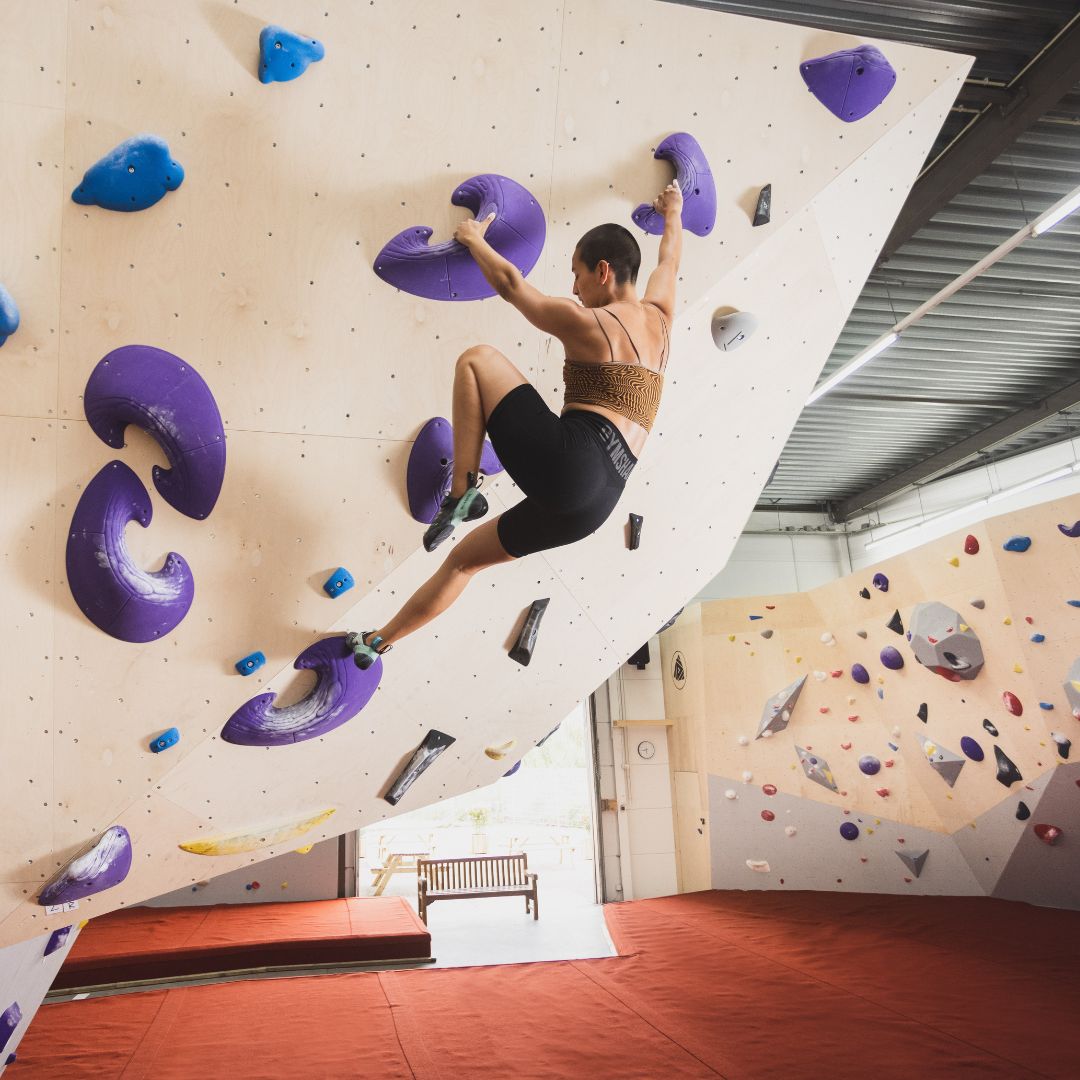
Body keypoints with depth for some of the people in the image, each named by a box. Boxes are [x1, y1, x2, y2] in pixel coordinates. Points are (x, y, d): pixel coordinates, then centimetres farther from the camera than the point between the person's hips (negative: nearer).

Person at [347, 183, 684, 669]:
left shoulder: (587, 321, 0)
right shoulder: (659, 318, 19)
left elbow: (510, 283, 8)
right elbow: (669, 261, 39)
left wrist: (473, 238, 25)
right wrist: (673, 214, 57)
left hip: (566, 462, -8)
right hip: (594, 505, 8)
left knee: (477, 359, 5)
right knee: (463, 559, 21)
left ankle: (462, 492, -4)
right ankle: (379, 641, 29)